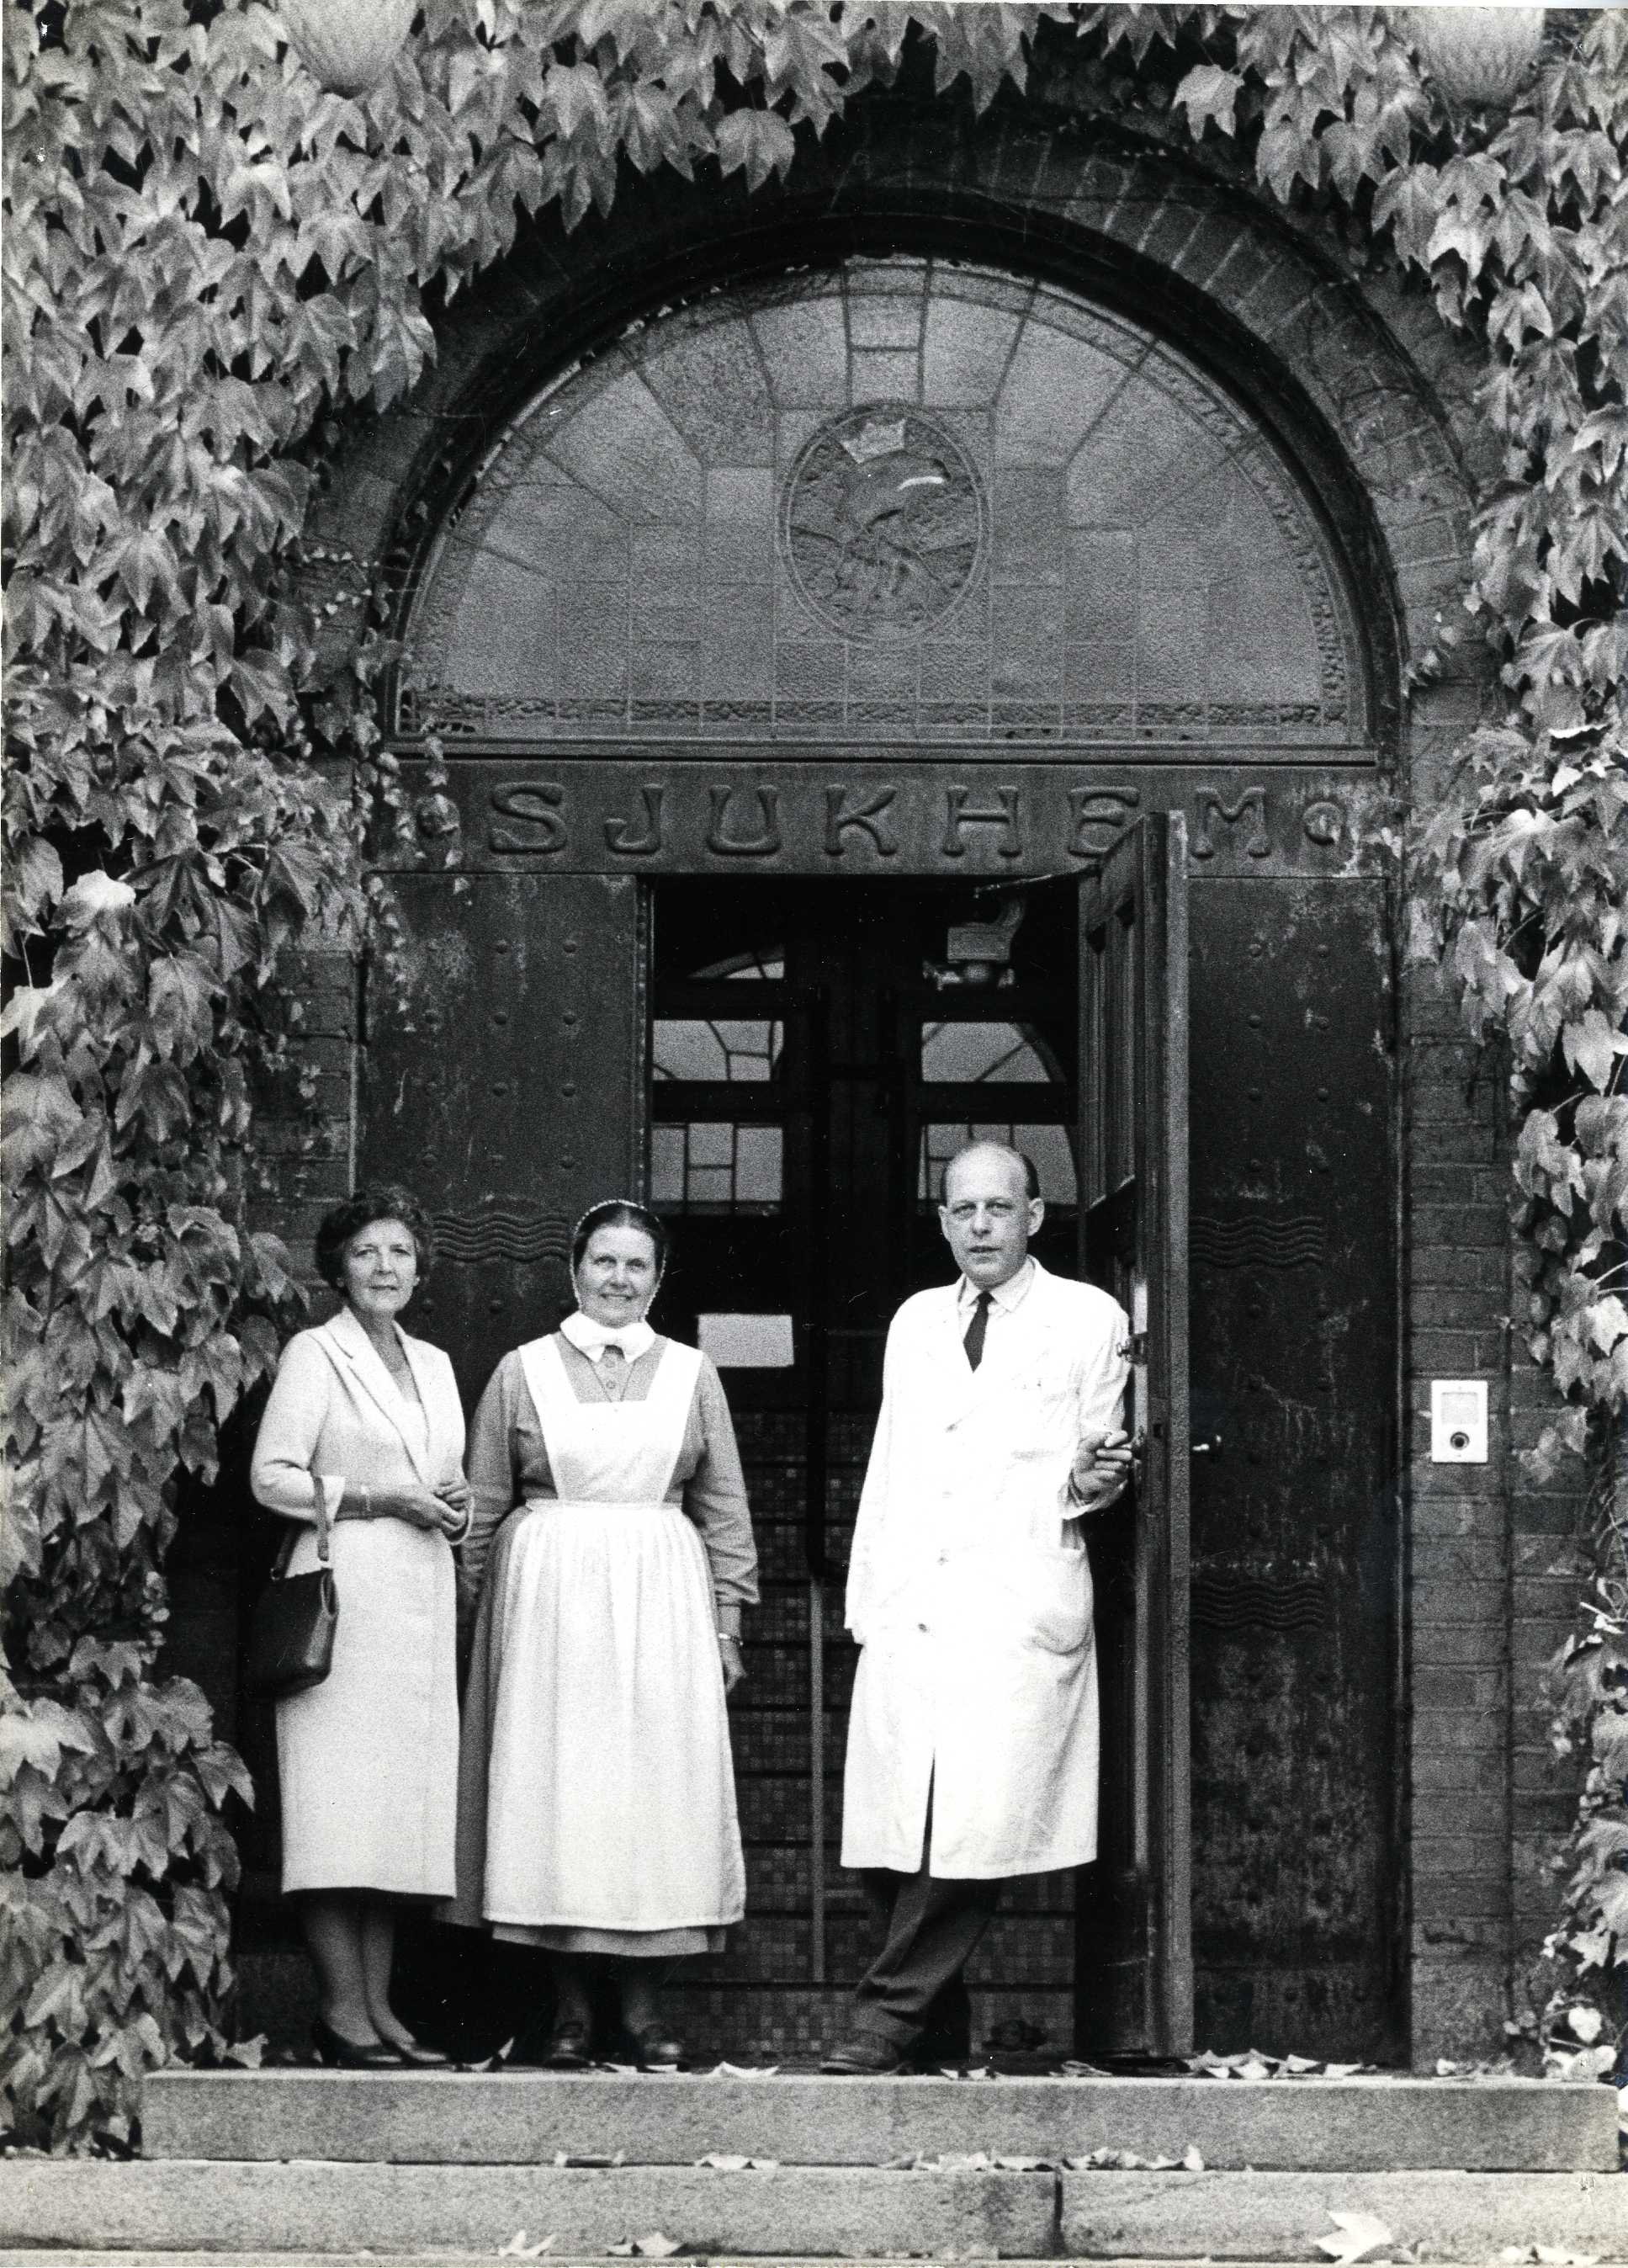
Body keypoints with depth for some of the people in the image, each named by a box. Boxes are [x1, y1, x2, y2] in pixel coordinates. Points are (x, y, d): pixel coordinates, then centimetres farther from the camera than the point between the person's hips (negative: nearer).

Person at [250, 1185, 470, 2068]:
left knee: (400, 1810, 4)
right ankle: (341, 2012, -10)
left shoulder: (432, 1365, 20)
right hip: (345, 1593, -6)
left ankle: (379, 2008, 6)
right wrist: (383, 1499, -12)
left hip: (422, 1598, 6)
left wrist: (453, 1506, 4)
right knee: (341, 1805, -10)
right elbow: (271, 1476, -6)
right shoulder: (314, 1354, 1)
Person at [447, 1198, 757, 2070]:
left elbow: (724, 1510, 11)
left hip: (660, 1604, 1)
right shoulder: (521, 1373, 7)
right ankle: (571, 2007, 2)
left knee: (657, 1790, -2)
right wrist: (487, 1615, 3)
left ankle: (641, 2006, 4)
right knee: (556, 1785, -3)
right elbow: (483, 1509, 9)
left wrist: (726, 1620, 5)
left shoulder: (691, 1375, 10)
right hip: (547, 1603, -1)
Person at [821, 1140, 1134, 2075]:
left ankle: (890, 2019, -9)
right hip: (908, 1608, 4)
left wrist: (1094, 1482, -12)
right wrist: (867, 1597, 14)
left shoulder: (1090, 1320, 7)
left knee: (973, 1828, -14)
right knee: (889, 1837, -1)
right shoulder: (915, 1322, 20)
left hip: (1019, 1606, -4)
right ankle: (940, 2022, 12)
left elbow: (1094, 1465, 12)